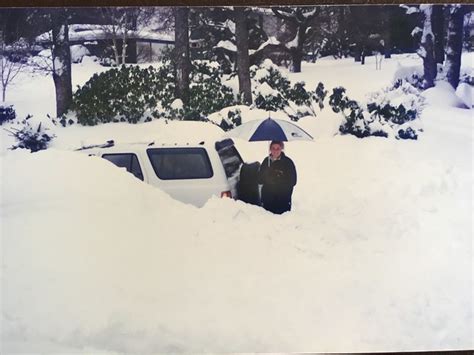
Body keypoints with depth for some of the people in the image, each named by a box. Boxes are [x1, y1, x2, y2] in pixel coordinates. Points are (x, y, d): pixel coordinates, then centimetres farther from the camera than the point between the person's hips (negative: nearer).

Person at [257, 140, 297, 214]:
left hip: (282, 199, -4)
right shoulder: (266, 161, 8)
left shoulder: (288, 162, -5)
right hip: (267, 198, 4)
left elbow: (292, 181, -6)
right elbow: (260, 179, 13)